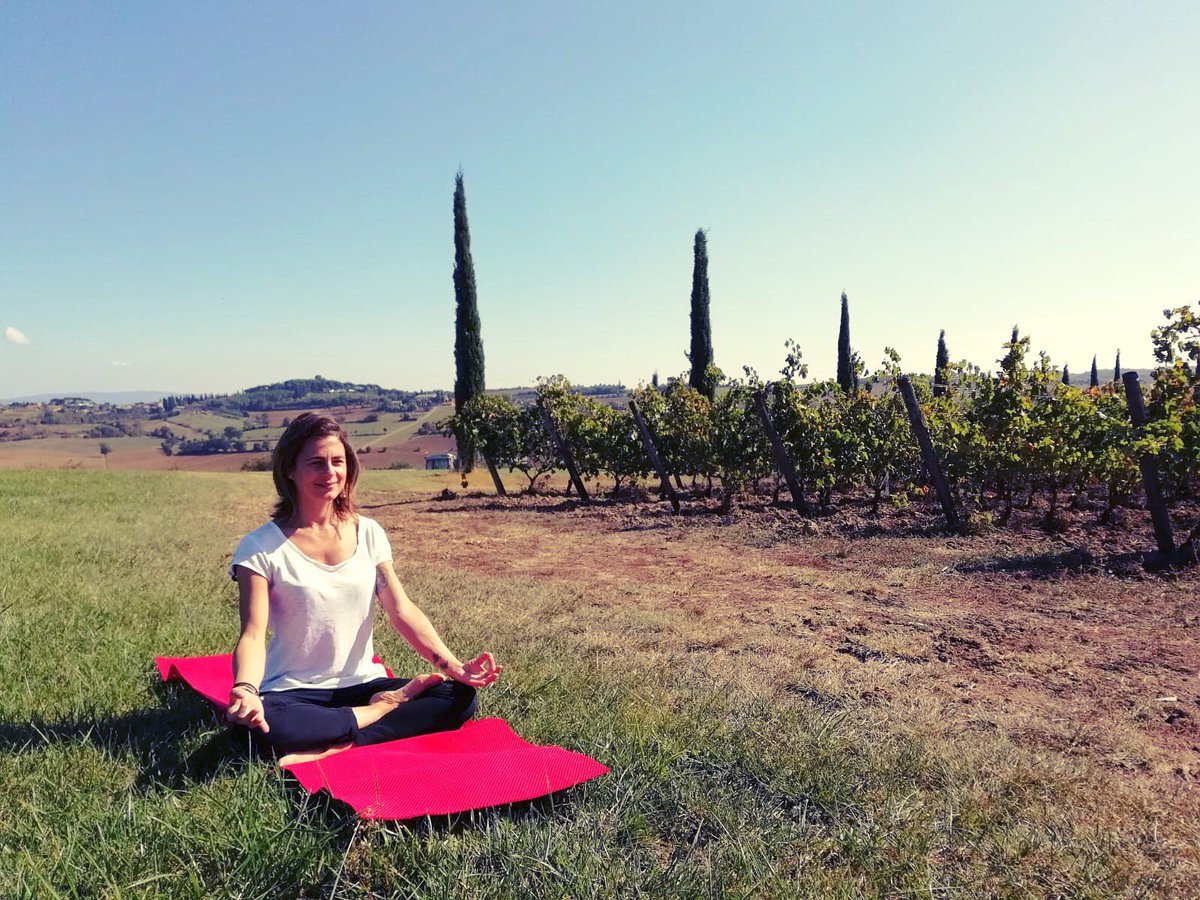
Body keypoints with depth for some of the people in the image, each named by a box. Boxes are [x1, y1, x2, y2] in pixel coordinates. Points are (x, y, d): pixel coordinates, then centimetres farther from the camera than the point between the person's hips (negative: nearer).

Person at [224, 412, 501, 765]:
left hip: (364, 685, 4)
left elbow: (402, 610, -3)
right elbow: (253, 634, -15)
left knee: (460, 697, -17)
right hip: (295, 692, -3)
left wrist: (452, 665, -18)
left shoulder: (368, 534, 3)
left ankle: (334, 748, -25)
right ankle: (384, 710, -16)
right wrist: (245, 690, -37)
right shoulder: (261, 547, -7)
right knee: (262, 720, -38)